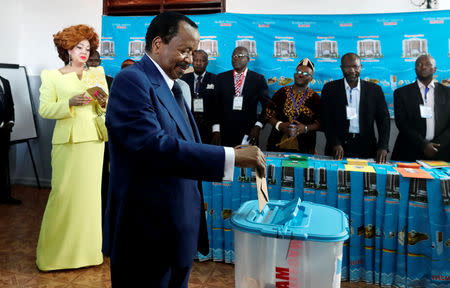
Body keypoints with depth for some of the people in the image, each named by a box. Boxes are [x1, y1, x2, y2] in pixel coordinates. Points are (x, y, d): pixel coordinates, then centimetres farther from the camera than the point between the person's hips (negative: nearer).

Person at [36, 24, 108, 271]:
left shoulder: (97, 73, 13)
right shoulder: (52, 76, 6)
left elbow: (109, 108, 12)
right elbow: (44, 109, -2)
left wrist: (103, 103, -10)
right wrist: (70, 103, -16)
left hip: (93, 139, 3)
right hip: (67, 140, -2)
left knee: (90, 191, 4)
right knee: (63, 192, -3)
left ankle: (87, 248, 17)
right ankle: (56, 249, 13)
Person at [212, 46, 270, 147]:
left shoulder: (258, 79, 4)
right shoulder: (221, 78, 8)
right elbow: (216, 105, 6)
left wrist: (258, 126, -5)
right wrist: (216, 131, -1)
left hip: (248, 134, -1)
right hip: (225, 134, 1)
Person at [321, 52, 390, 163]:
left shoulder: (374, 89, 7)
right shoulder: (330, 88, 4)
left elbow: (384, 120, 4)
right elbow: (326, 120, -1)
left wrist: (383, 147, -9)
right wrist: (335, 144, -13)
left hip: (366, 148, 1)